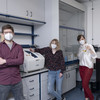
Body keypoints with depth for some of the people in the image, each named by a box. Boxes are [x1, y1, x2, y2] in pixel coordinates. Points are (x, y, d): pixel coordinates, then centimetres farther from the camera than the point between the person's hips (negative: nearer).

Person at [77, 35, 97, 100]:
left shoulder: (89, 46, -7)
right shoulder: (80, 48, 12)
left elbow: (94, 56, -18)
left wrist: (90, 49, -29)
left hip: (88, 67, -6)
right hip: (81, 67, 6)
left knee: (85, 84, -10)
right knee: (84, 84, 10)